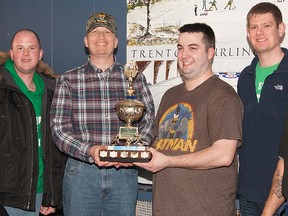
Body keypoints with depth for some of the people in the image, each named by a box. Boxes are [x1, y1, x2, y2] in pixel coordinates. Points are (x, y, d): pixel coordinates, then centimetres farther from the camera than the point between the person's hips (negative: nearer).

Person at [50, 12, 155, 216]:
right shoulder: (68, 81, 2)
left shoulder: (135, 78, 6)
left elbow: (148, 120, 5)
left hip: (124, 171, 1)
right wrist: (89, 151, -20)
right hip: (81, 170, -1)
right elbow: (59, 128, -3)